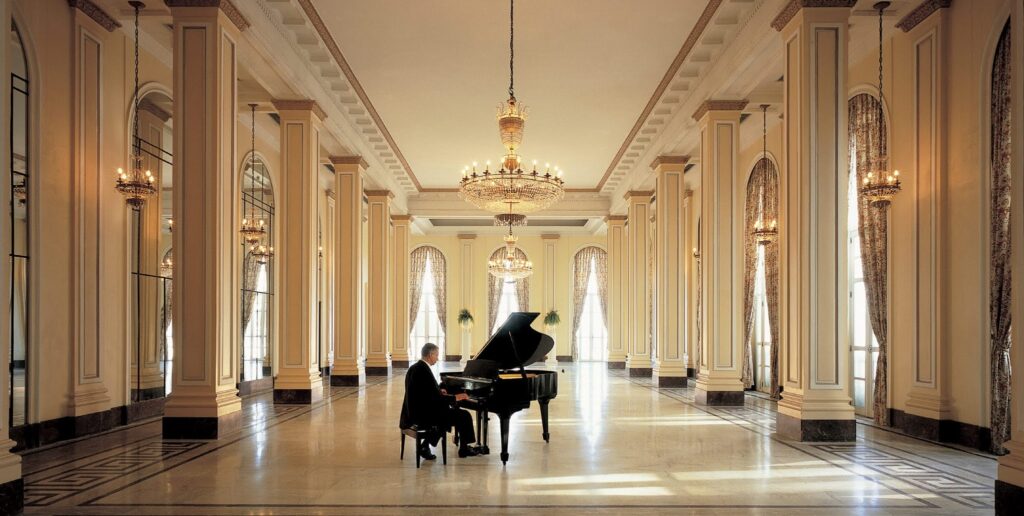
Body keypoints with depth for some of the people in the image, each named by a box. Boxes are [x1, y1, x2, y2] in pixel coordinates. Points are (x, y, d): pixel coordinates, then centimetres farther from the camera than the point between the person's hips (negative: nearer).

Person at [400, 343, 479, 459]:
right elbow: (435, 399, -21)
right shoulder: (424, 371, -21)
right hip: (424, 414, -10)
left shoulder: (414, 368, 8)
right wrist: (455, 398, -9)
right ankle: (464, 448, 18)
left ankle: (425, 446, 20)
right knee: (464, 416, -1)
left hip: (416, 412, 10)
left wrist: (439, 391, 26)